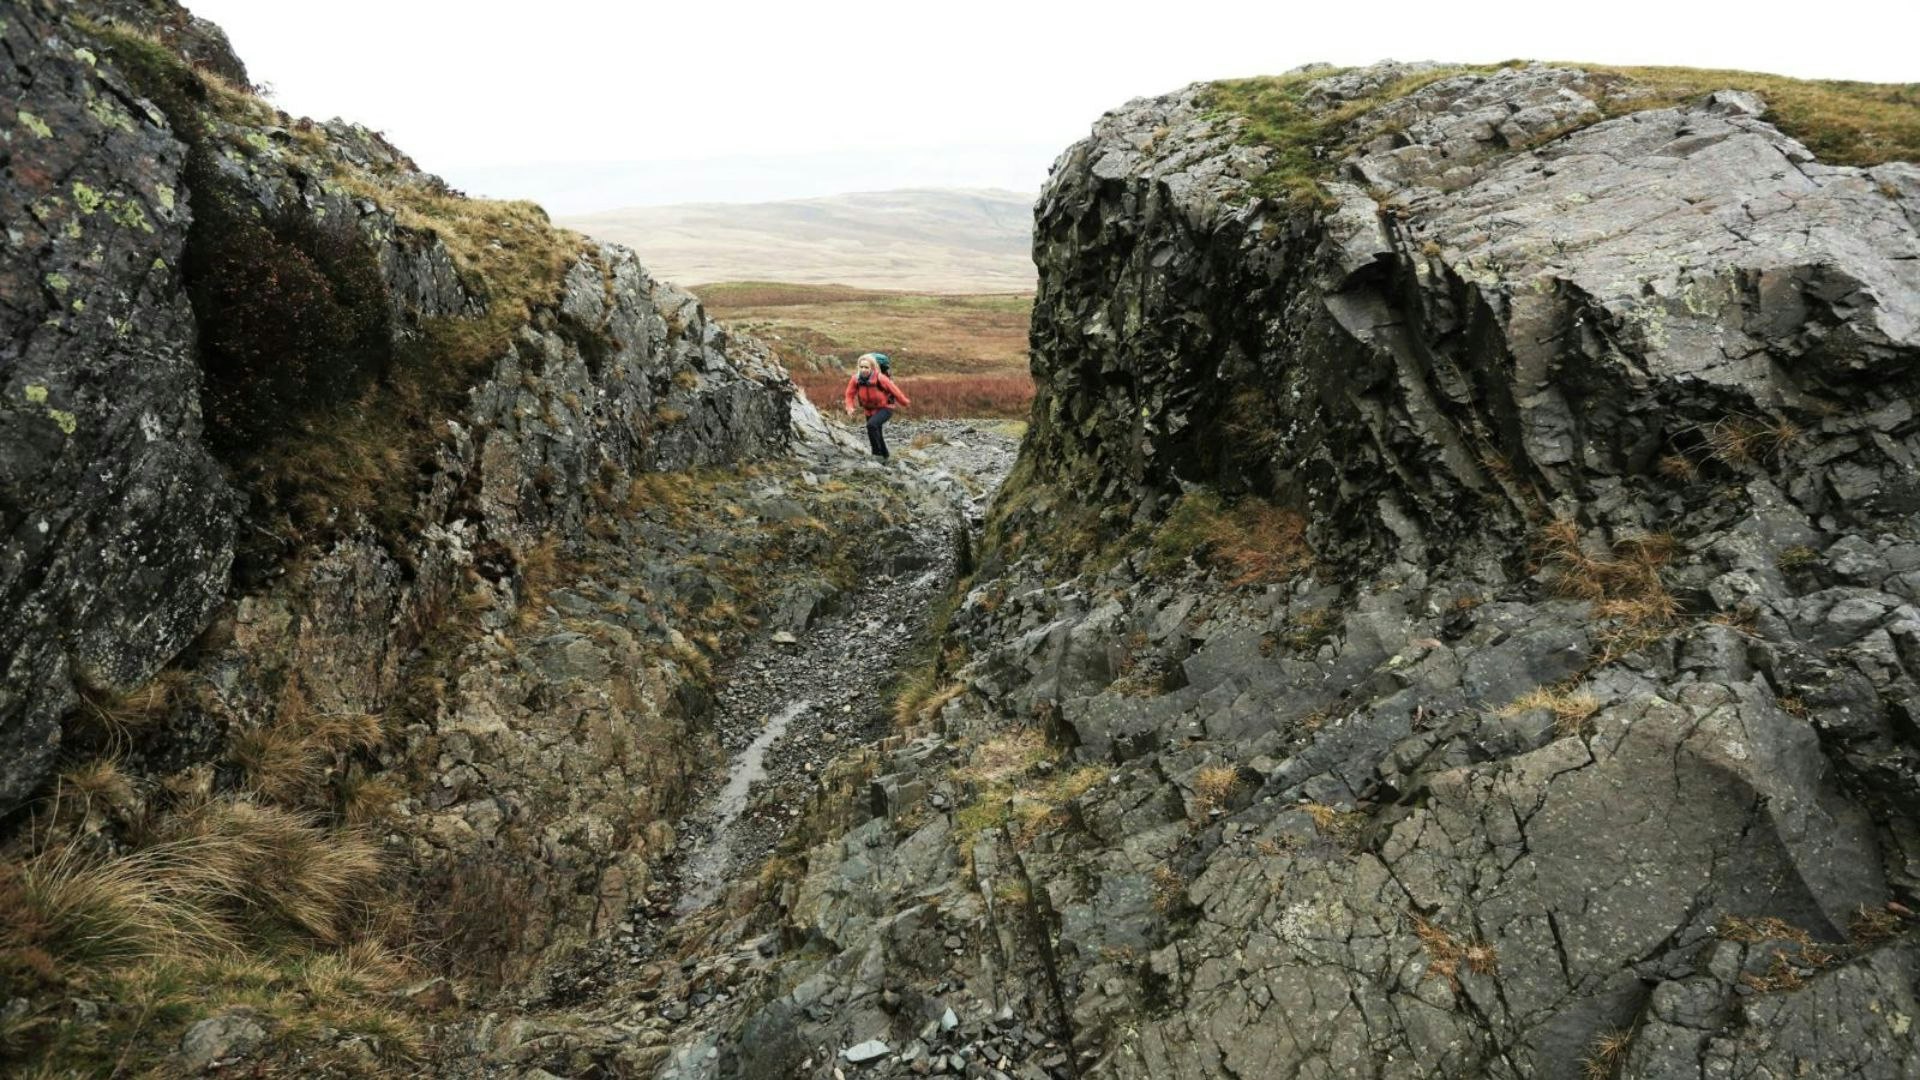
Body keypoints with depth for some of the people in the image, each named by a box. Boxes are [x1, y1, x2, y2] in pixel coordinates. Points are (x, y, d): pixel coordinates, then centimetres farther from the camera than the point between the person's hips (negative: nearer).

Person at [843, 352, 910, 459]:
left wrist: (905, 403, -2)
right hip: (870, 410, 5)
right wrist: (849, 407, -23)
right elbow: (850, 394, -5)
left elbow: (894, 390, -15)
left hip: (885, 408, -5)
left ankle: (877, 453, -20)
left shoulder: (880, 378, -28)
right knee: (876, 434, 18)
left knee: (871, 425, -31)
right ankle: (884, 455, 42)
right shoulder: (855, 379, -18)